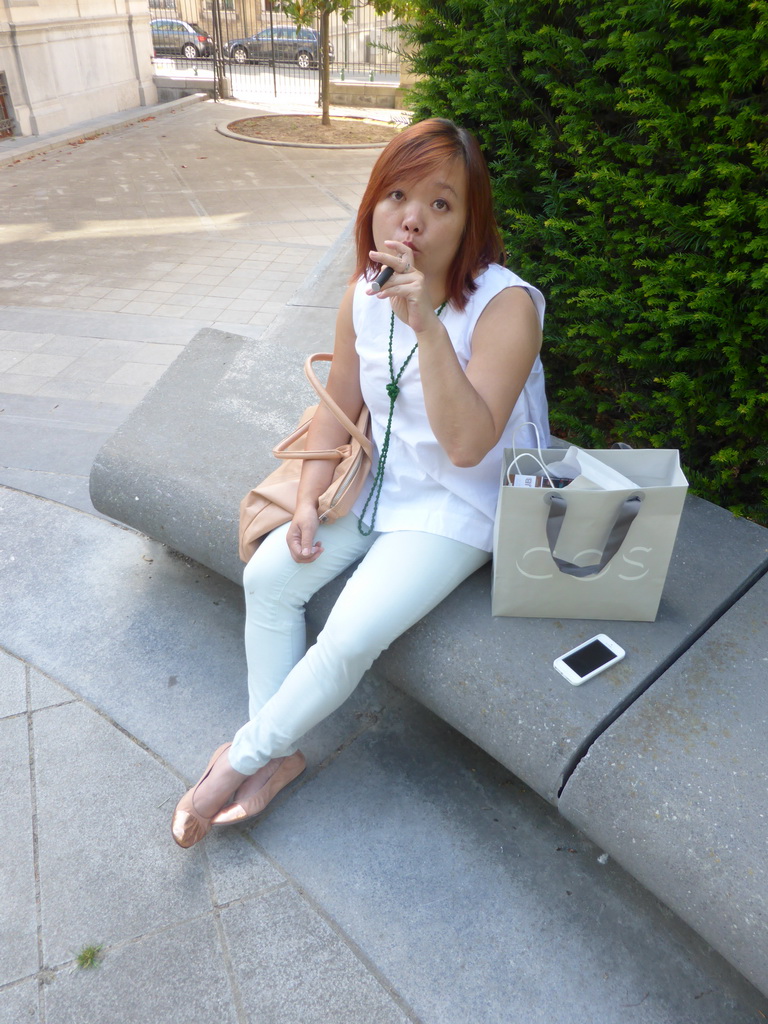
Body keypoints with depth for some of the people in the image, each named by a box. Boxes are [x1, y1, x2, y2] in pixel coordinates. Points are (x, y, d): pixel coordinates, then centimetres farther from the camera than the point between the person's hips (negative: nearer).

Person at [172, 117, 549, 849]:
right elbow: (338, 408, 7)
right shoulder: (363, 294, -3)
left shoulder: (505, 305, -22)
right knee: (269, 575, -7)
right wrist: (307, 500, -4)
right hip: (379, 484, 6)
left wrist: (426, 325, -39)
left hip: (459, 507, -6)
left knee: (349, 637, -19)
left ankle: (244, 757, 9)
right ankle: (277, 755, 9)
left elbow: (467, 445, -32)